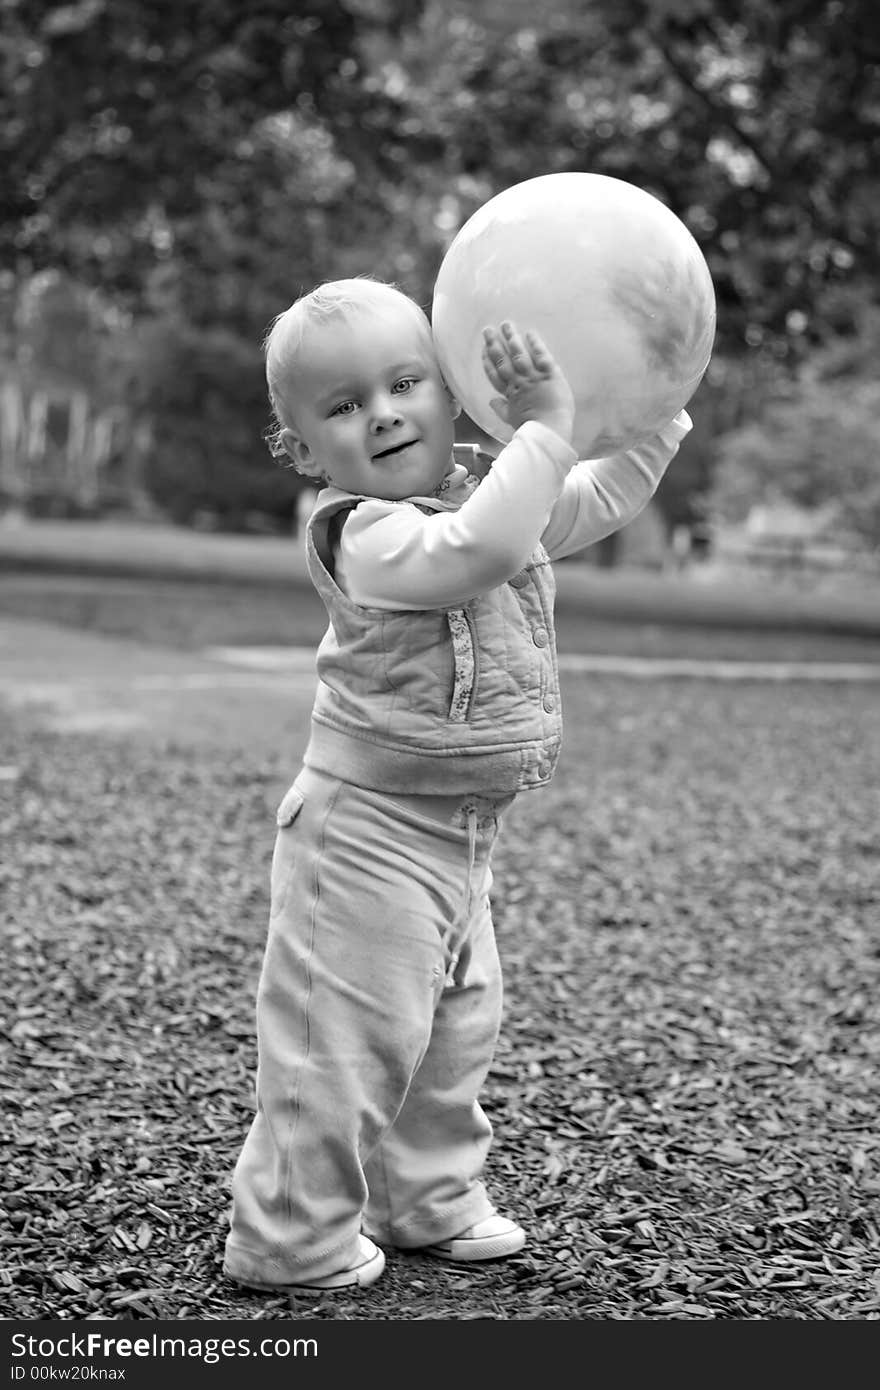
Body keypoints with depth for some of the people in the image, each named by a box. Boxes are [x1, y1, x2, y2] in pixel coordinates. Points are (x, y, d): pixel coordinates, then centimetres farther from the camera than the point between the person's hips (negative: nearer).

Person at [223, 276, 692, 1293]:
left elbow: (608, 495, 20)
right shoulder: (365, 534, -23)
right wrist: (546, 425, -39)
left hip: (456, 834, 9)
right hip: (367, 831, -9)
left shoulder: (495, 499, 6)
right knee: (348, 1038, -4)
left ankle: (432, 1202, 37)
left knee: (455, 1029, 20)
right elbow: (475, 553, -42)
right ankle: (292, 1238, 10)